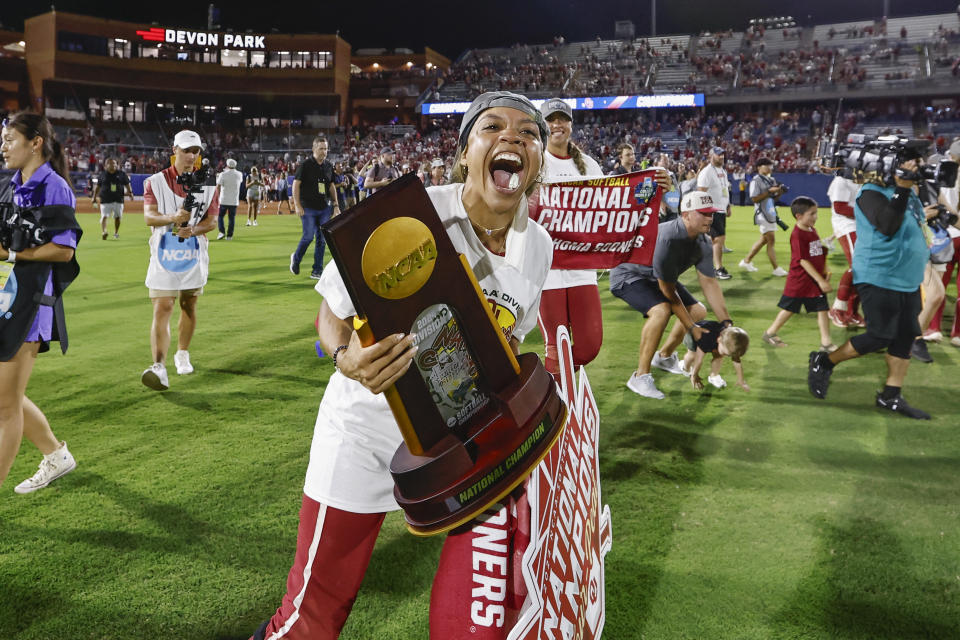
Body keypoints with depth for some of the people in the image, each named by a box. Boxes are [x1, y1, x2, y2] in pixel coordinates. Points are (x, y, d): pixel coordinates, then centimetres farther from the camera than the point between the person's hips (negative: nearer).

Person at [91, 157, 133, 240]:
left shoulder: (121, 174, 7)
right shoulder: (103, 175, 6)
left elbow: (127, 184, 13)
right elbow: (98, 186, 14)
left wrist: (130, 193, -2)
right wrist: (94, 197, 12)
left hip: (118, 199, 1)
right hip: (105, 200, -1)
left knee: (117, 217, 7)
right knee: (104, 216, -14)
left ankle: (116, 233, 23)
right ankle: (103, 232, -25)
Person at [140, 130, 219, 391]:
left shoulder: (208, 184, 3)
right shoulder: (156, 181, -2)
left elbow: (212, 220, 0)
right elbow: (148, 216, -12)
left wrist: (193, 229, -20)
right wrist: (172, 218, -33)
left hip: (194, 254, 3)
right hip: (164, 254, -3)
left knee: (189, 306, 14)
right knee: (162, 309, -12)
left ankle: (182, 354, 34)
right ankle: (159, 367, -19)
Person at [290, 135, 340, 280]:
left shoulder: (328, 166, 10)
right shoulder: (305, 165, -5)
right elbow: (296, 184, -6)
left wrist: (335, 205, 12)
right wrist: (297, 205, -12)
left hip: (325, 208, 5)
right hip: (308, 208, -5)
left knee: (322, 239, 3)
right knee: (308, 236, -7)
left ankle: (317, 271, 10)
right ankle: (296, 258, 22)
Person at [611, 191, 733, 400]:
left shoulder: (704, 244, -10)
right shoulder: (667, 238, -37)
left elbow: (709, 283, -6)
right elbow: (668, 291, -30)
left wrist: (726, 322, -12)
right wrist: (690, 327, -24)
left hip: (656, 278, 9)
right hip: (627, 274, -9)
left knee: (698, 311, 9)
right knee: (661, 310, -34)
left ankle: (664, 356, 31)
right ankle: (640, 376, -23)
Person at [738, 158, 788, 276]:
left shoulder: (771, 180, 14)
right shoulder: (756, 181, -11)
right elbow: (755, 199, -18)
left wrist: (779, 193, 0)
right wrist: (769, 191, -21)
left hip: (771, 213, 9)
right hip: (762, 214, -9)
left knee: (764, 240, 15)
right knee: (771, 241, -7)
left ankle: (746, 261, 25)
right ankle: (776, 269, -1)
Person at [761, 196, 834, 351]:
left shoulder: (812, 231, 8)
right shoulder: (797, 235, -19)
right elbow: (803, 261, -22)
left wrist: (825, 271, 5)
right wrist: (820, 280, -21)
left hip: (816, 280, 7)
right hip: (799, 281, -7)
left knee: (822, 309, 3)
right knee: (789, 309, 5)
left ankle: (826, 342, 8)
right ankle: (770, 333, 22)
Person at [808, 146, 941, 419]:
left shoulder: (906, 193, 12)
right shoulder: (872, 193, -16)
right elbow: (887, 227, -31)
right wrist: (902, 190, -31)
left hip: (908, 281, 9)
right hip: (879, 279, -9)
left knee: (905, 337, 8)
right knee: (879, 338, -8)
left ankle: (891, 396, 17)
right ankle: (824, 361, 13)